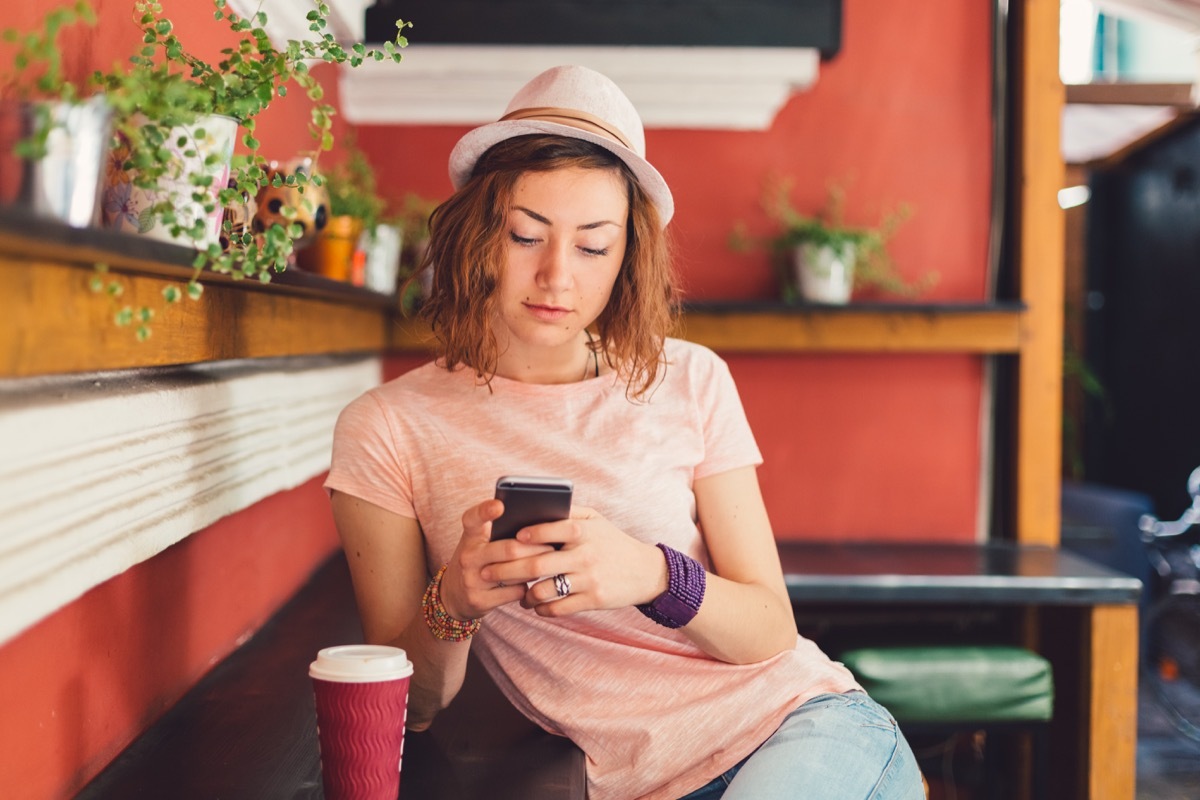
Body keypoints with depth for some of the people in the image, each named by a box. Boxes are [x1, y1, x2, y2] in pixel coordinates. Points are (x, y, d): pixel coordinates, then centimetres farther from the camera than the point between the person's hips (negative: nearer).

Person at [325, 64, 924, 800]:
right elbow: (407, 709, 0)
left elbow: (771, 632, -2)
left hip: (805, 724, 0)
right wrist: (451, 605, -21)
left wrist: (654, 576, -22)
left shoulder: (689, 383, 3)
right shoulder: (387, 430, -2)